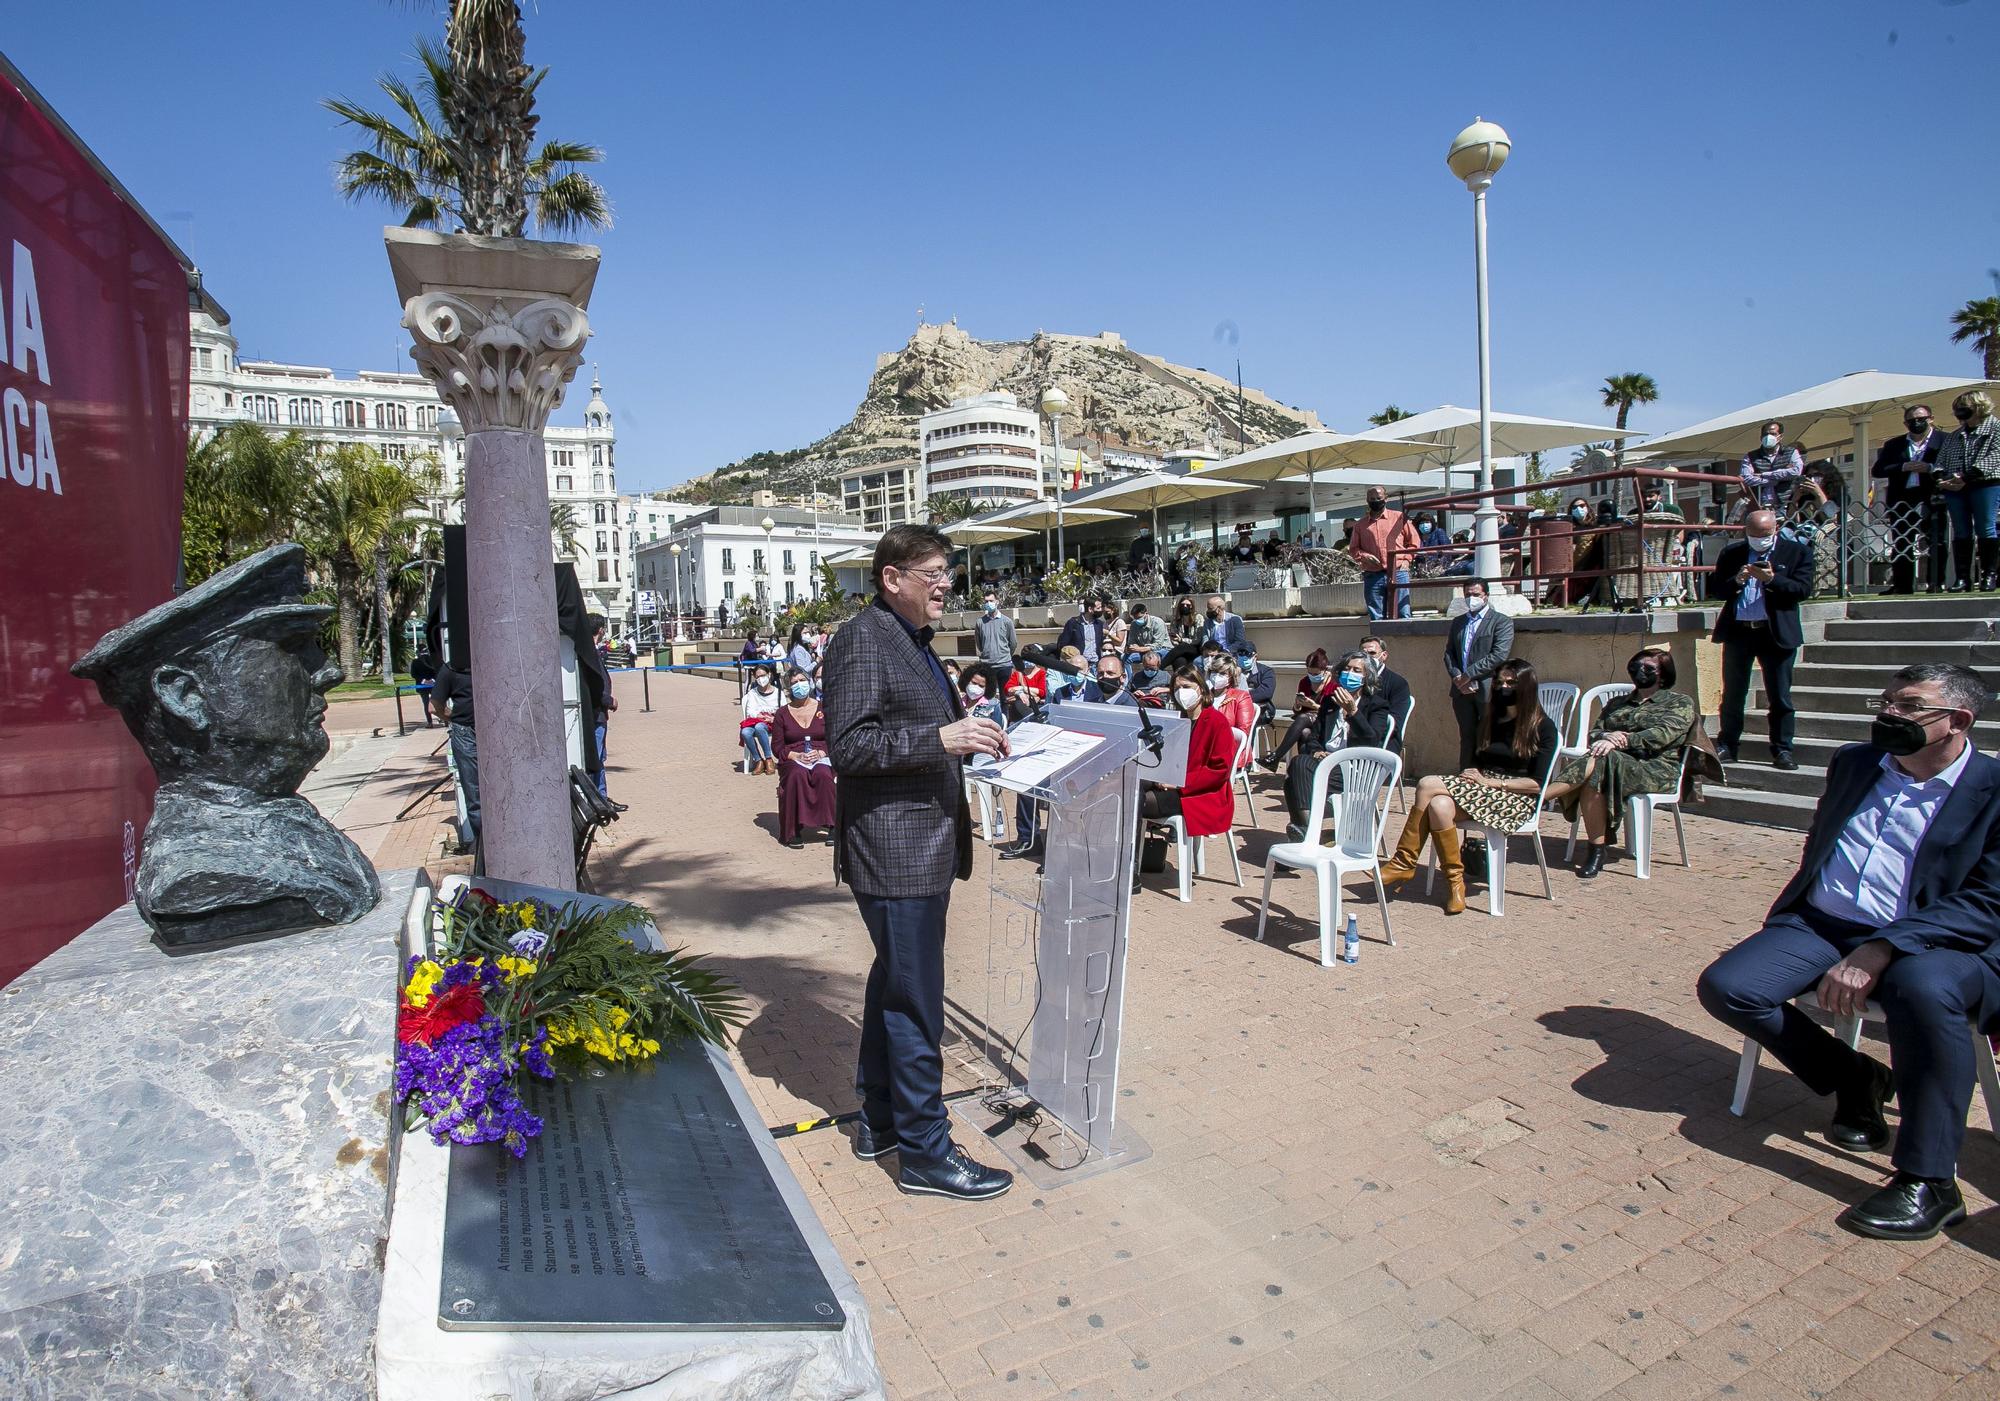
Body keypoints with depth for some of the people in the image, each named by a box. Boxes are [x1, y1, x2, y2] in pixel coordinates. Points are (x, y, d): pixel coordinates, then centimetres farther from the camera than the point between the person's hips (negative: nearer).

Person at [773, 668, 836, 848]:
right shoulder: (782, 713, 9)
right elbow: (777, 747, 5)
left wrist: (821, 753, -13)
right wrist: (797, 756, -12)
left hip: (821, 758, 0)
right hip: (792, 761, 0)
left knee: (823, 774, -36)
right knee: (797, 774, -36)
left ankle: (830, 825, -25)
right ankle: (792, 831, -29)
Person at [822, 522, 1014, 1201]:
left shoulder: (911, 640, 17)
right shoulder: (864, 638, -14)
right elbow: (847, 746, -21)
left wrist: (968, 735, 12)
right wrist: (939, 738, -26)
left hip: (924, 846, 11)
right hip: (895, 849, -11)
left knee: (894, 983, 20)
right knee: (916, 1001, -2)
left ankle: (879, 1119, 35)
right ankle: (924, 1151, 12)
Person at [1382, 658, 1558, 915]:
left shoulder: (1543, 727, 3)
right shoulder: (1488, 718, 20)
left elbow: (1537, 784, -6)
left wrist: (1490, 782, -13)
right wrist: (1472, 776, -5)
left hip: (1515, 799, -5)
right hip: (1482, 790, 5)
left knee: (1428, 785, -29)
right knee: (1440, 805, -33)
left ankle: (1404, 862, -21)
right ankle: (1454, 881, -28)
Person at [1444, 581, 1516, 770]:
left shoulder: (1501, 621, -1)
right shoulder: (1457, 622, 18)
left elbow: (1499, 655, -13)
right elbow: (1449, 653, 12)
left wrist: (1469, 674, -15)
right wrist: (1457, 677, -5)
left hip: (1488, 690, -5)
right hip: (1462, 690, 5)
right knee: (1467, 738, 8)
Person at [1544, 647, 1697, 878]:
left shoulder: (1681, 703, 14)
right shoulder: (1617, 704, 29)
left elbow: (1663, 734, -6)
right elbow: (1593, 732, 14)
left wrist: (1623, 741, -21)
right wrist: (1608, 736, -11)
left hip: (1655, 770, -4)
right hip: (1616, 762, 4)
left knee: (1599, 764, -36)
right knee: (1593, 776, -36)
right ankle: (1595, 850, -37)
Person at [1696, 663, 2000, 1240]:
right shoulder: (1854, 762, 14)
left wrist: (1878, 951, -26)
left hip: (1934, 939, -5)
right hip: (1820, 925, 5)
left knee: (1923, 990, -39)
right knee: (1725, 987, -19)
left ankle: (1928, 1182, -22)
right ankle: (1854, 1079, 7)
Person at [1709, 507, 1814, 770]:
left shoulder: (1797, 552, 4)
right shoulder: (1731, 553, 10)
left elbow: (1803, 590, -5)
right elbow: (1714, 589, 5)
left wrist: (1772, 579, -18)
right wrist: (1737, 581, -13)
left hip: (1777, 633, -2)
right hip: (1737, 631, 2)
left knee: (1780, 697, 2)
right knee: (1732, 695, 7)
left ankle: (1782, 750, 8)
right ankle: (1726, 747, 14)